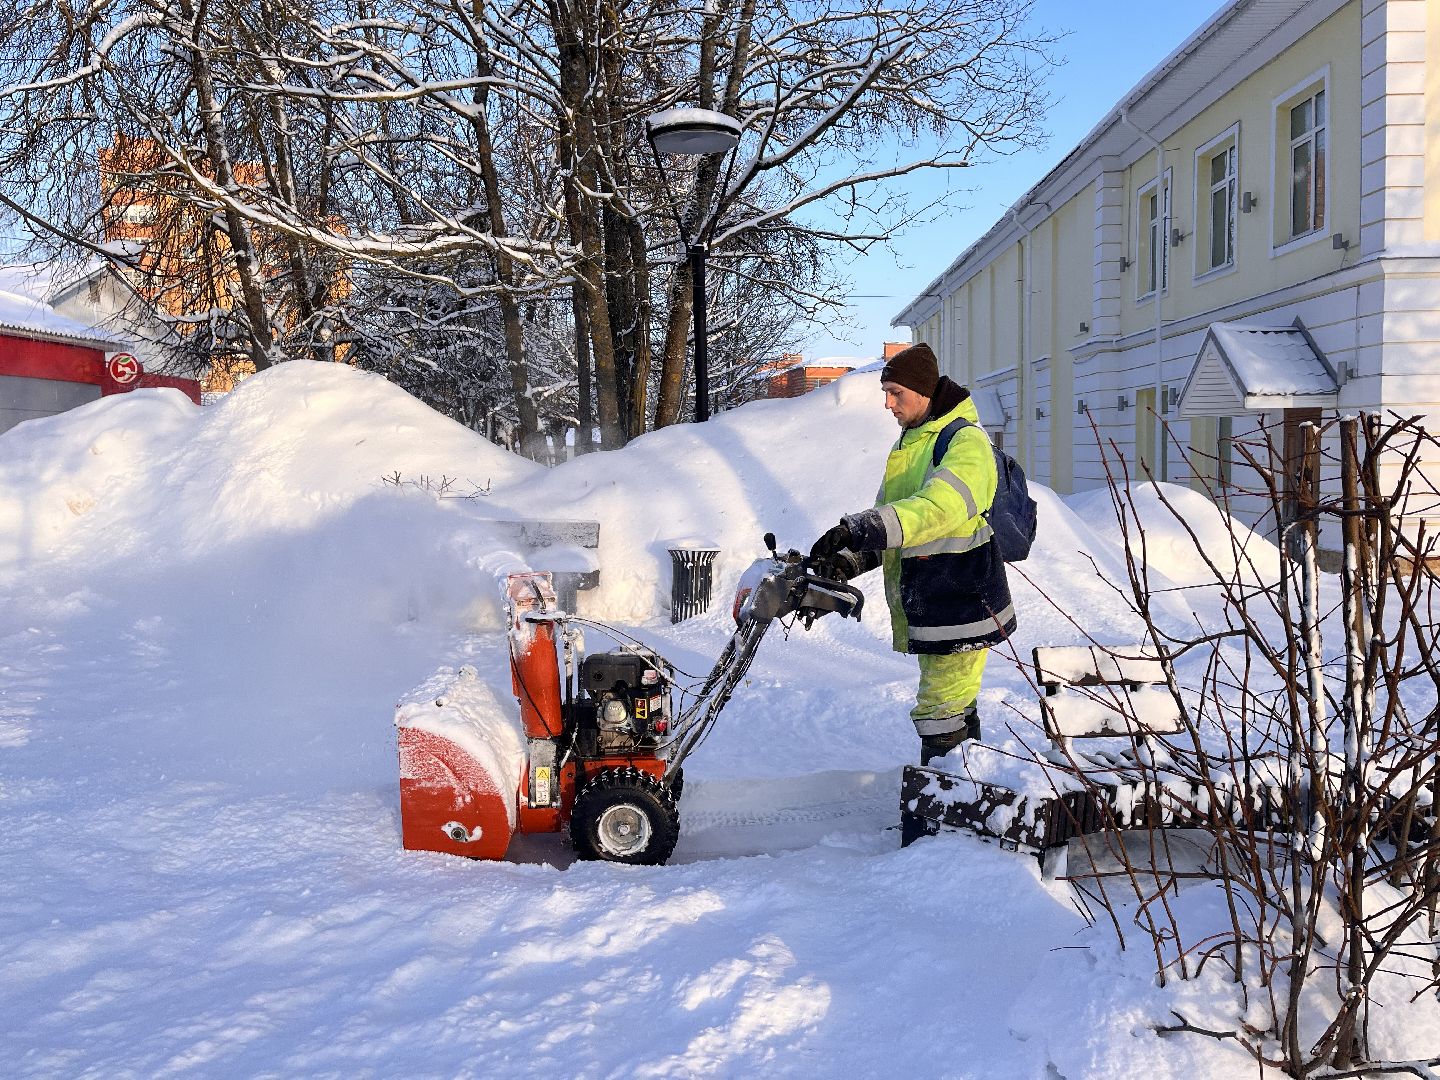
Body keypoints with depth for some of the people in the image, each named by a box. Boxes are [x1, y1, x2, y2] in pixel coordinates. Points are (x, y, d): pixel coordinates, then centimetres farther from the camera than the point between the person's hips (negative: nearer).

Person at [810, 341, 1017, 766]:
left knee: (940, 715, -9)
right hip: (920, 605, 9)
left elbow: (938, 508, -32)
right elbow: (887, 517, 17)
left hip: (960, 604, -9)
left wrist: (858, 529, -41)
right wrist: (851, 560, -3)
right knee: (955, 708, 19)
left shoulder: (966, 441, -14)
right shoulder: (907, 445, 15)